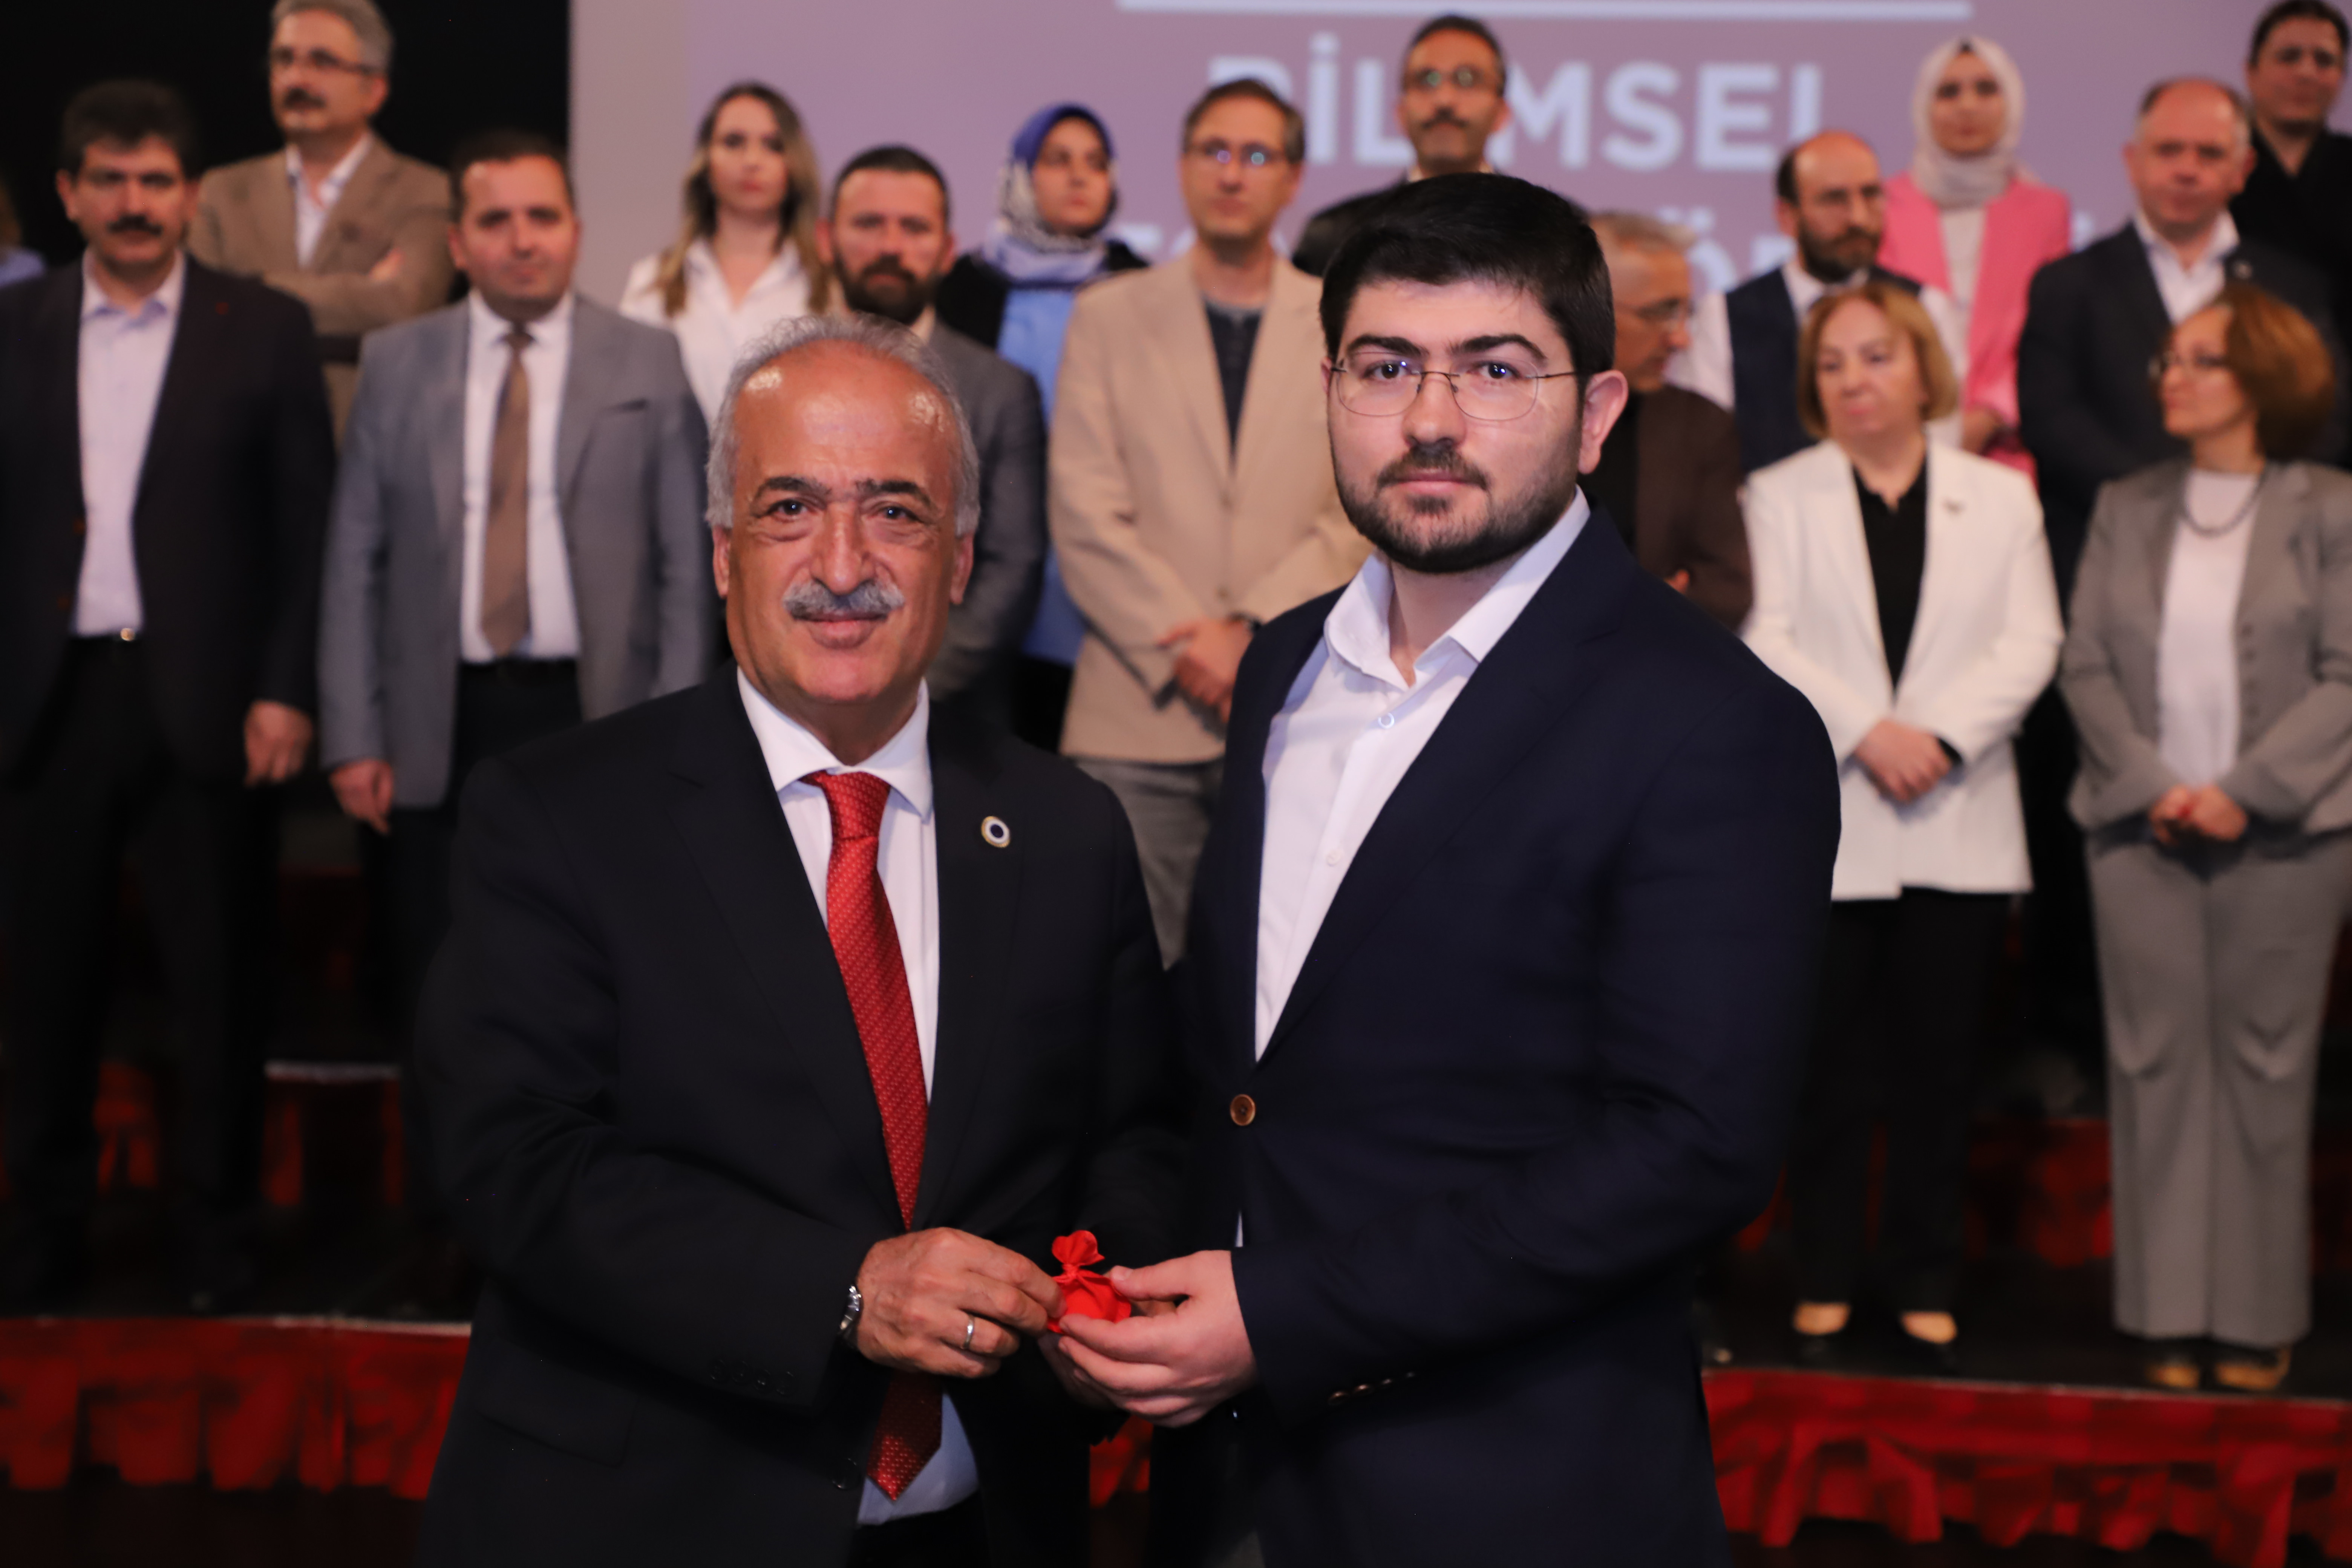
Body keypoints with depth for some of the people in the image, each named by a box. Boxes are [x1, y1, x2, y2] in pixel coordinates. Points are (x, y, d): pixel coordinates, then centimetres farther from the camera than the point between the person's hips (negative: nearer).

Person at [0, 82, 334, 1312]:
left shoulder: (265, 331, 2)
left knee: (219, 981, 4)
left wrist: (285, 690, -8)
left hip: (206, 701, -2)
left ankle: (215, 1233, 17)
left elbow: (308, 528, -1)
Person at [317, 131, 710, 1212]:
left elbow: (686, 565, 3)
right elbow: (354, 559, 7)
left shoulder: (649, 366, 5)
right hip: (441, 724, 1)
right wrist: (353, 738, 0)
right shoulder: (396, 364, 9)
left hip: (593, 717, -1)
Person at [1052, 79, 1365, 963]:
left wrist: (1254, 630, -11)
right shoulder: (1107, 317, 11)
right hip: (1138, 717, 0)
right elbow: (1086, 517, 2)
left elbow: (1365, 517, 2)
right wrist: (1190, 650, -8)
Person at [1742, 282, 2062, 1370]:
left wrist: (1942, 733, -13)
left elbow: (2031, 644, 1)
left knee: (1940, 1068, 5)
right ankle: (1825, 1284, 13)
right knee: (1830, 1069, 3)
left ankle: (1926, 1288, 15)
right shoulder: (1777, 497, 6)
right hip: (1825, 824, -1)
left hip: (1958, 824, 1)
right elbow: (1765, 640, -4)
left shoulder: (2001, 498, 10)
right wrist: (1866, 731, -15)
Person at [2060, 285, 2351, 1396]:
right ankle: (2168, 1315, 11)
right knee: (2155, 1061, 3)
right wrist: (2152, 786, -8)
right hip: (2141, 827, 2)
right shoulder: (2126, 508, 10)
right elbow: (2086, 667, 5)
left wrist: (2244, 790, -13)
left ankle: (2258, 1321, 13)